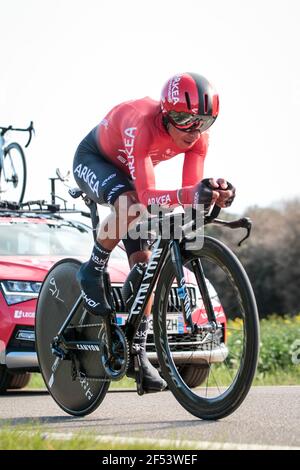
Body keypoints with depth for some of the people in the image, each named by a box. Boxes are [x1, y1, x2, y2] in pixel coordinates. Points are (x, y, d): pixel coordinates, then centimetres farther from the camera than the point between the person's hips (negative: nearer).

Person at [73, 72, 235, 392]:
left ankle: (137, 352, 4)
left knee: (143, 263, -5)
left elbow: (191, 191, -25)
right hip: (93, 160, -5)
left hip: (129, 171, 6)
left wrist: (214, 196, -48)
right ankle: (93, 272, -14)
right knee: (130, 203, -39)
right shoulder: (141, 125, -42)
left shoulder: (198, 137, -25)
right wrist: (191, 194, -67)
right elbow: (147, 196, -50)